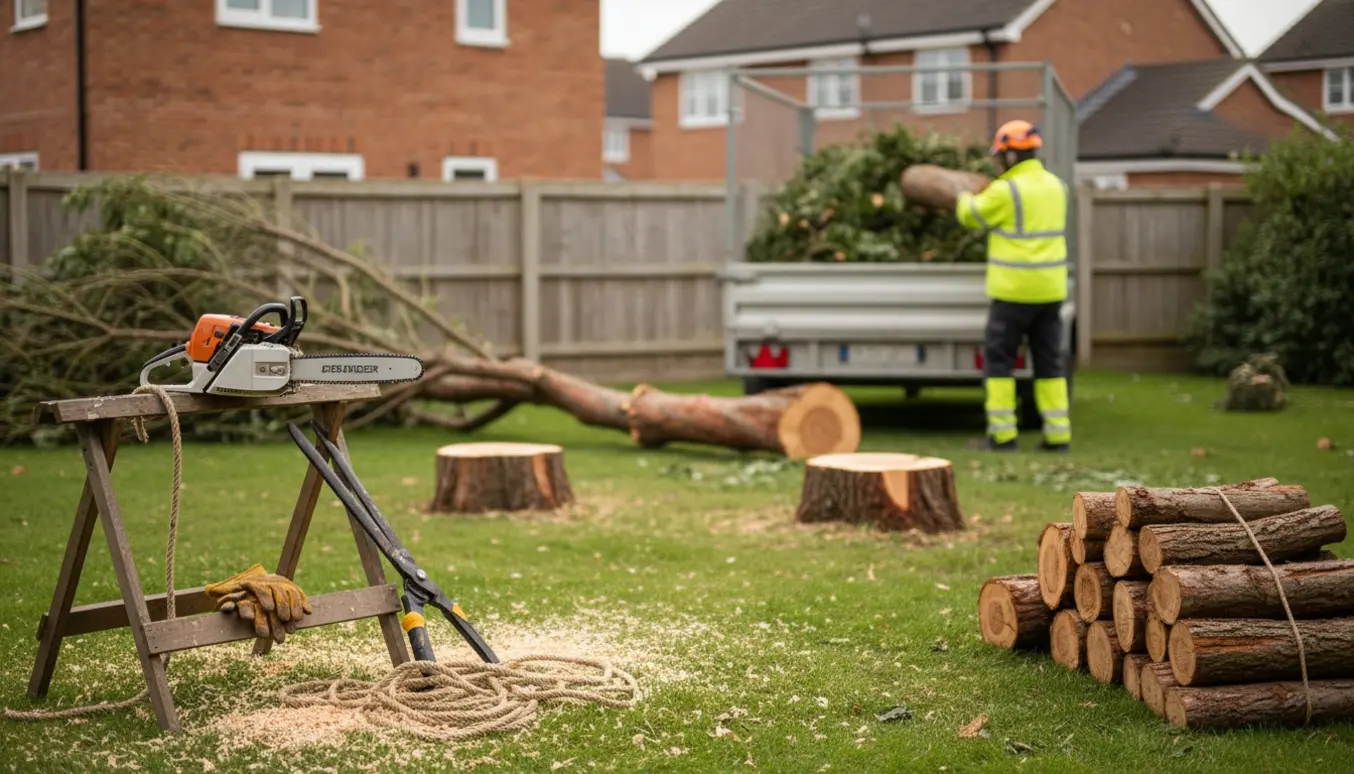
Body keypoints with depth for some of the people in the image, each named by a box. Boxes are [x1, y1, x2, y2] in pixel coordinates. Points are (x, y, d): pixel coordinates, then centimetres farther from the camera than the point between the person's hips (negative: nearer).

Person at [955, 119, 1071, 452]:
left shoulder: (1006, 191, -14)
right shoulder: (1056, 185, 9)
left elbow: (970, 215, 1)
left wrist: (965, 198, 24)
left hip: (1014, 289, -7)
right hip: (1051, 287, 7)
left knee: (998, 358, 3)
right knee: (1049, 359, 11)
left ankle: (1002, 433, 1)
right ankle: (1058, 433, 9)